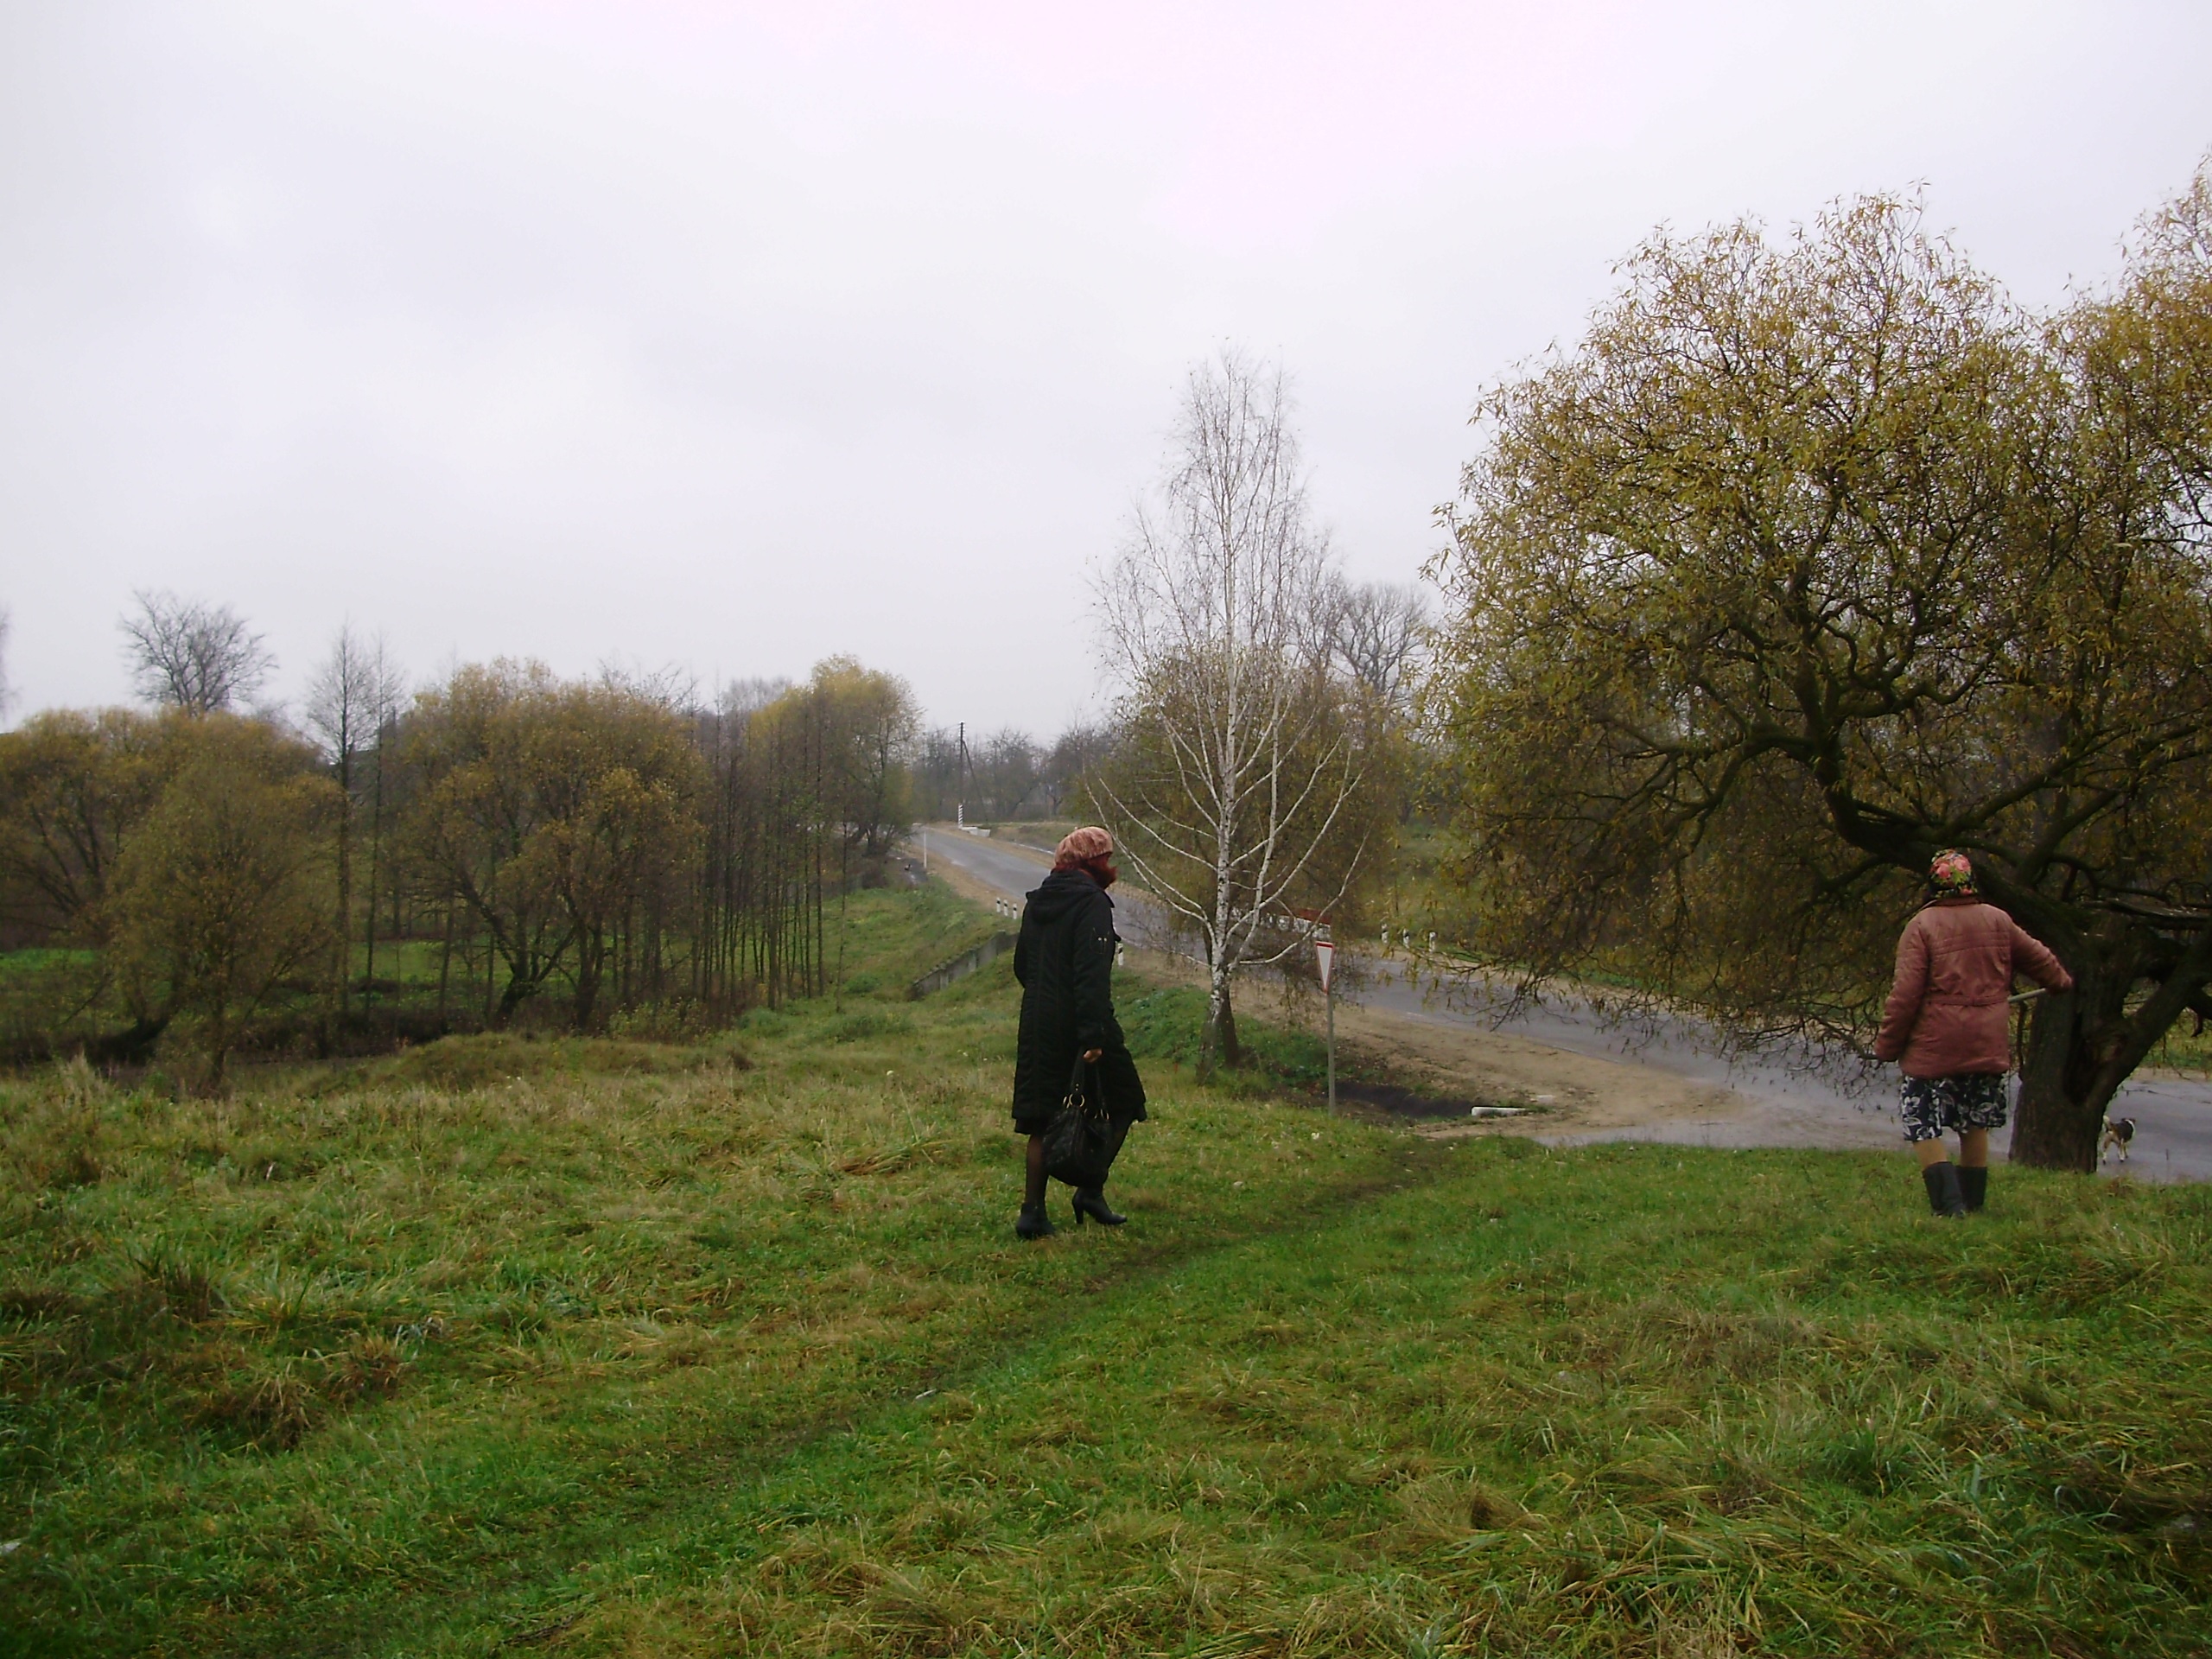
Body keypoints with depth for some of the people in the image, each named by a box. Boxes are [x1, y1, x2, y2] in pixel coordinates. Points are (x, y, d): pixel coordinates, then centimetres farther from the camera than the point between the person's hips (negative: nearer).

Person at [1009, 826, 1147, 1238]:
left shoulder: (1037, 902, 11)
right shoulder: (1092, 903, -13)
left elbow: (1022, 966, 19)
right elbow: (1092, 975, -21)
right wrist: (1094, 1036, -24)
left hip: (1037, 1025, 7)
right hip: (1077, 1027, -7)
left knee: (1042, 1118, 9)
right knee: (1124, 1102, 10)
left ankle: (1033, 1210, 7)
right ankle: (1091, 1190, 8)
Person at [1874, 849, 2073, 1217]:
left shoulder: (1922, 926, -10)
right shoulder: (1998, 921, 6)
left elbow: (1905, 993, -14)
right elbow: (2037, 958, 23)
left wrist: (1887, 1045, -4)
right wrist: (2062, 981, 45)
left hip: (1932, 1049, -5)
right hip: (1987, 1048, 5)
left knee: (1923, 1130, -1)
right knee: (1975, 1128, 17)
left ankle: (1950, 1204, -13)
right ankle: (1973, 1203, 22)